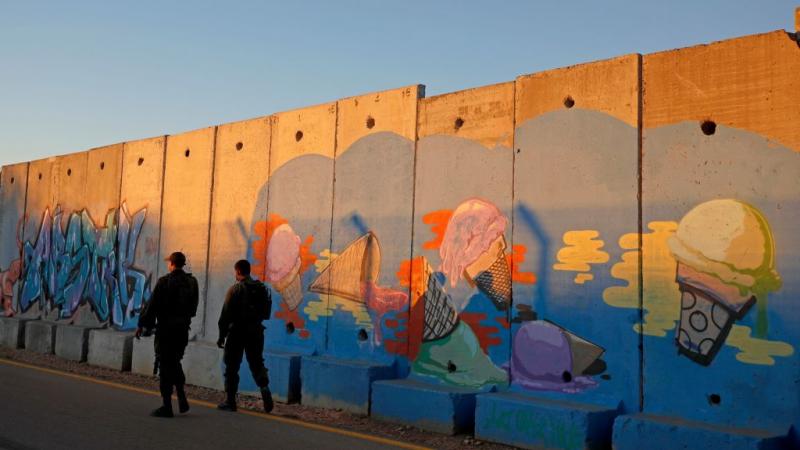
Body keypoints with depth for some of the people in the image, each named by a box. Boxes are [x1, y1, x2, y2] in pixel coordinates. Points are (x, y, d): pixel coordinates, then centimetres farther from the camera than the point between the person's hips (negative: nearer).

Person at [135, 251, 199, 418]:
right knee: (175, 362, 20)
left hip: (166, 328, -5)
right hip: (183, 328, 5)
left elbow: (152, 304, -11)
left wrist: (142, 324, -4)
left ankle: (167, 407, 3)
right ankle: (181, 396, 11)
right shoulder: (192, 282, 5)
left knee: (165, 365, 1)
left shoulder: (164, 281, -11)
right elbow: (193, 307, 9)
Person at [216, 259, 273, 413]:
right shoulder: (262, 288, 6)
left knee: (232, 366, 7)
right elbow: (266, 312, 5)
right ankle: (264, 387, -11)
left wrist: (222, 335, -5)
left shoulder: (235, 289, -10)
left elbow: (226, 314, -10)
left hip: (237, 331, -4)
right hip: (256, 331, 4)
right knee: (256, 363, 13)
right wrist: (255, 321, 14)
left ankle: (230, 401, 12)